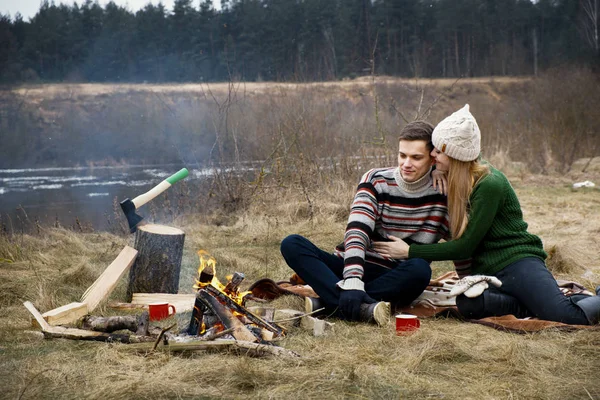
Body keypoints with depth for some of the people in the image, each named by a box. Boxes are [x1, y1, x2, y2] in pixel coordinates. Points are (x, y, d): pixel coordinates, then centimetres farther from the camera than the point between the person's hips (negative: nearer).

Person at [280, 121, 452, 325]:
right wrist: (352, 282, -32)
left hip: (394, 280, -1)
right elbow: (356, 233, -18)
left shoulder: (442, 192, -3)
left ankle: (329, 303, -36)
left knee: (420, 269, -35)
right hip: (354, 269, 1)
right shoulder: (376, 181, -4)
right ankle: (362, 306, -44)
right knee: (292, 244, -22)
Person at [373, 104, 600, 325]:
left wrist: (410, 251, -6)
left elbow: (465, 246, -12)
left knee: (570, 317, -33)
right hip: (486, 270, 7)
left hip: (518, 261, -7)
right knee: (467, 304, -32)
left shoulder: (490, 184, -13)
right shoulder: (459, 179, 10)